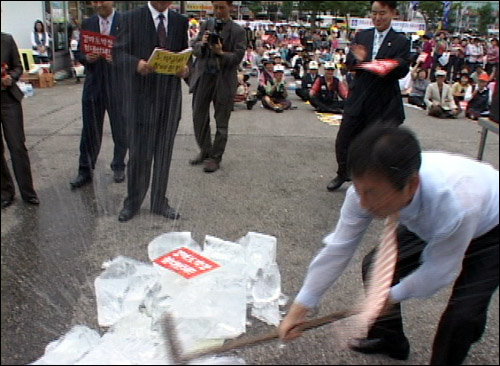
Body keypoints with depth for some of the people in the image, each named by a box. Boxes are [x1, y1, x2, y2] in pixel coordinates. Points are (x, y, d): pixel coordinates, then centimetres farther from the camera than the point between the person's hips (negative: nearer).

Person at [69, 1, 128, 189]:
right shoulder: (87, 23, 10)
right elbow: (79, 53, 11)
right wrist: (86, 58, -10)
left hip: (118, 86, -2)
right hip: (93, 85, 3)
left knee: (120, 130, 9)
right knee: (90, 131, 5)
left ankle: (118, 167, 26)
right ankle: (85, 171, 14)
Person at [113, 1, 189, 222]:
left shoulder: (180, 22, 11)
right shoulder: (132, 18, 1)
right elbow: (118, 52, -4)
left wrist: (185, 68, -10)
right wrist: (136, 63, -24)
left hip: (170, 96, 3)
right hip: (141, 95, -3)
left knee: (164, 152, 9)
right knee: (138, 152, 2)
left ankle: (160, 202, 23)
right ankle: (132, 203, 19)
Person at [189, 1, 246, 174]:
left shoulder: (237, 31, -3)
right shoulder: (206, 25, 9)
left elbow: (238, 57, -9)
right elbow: (194, 48, 6)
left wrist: (221, 53, -25)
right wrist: (202, 44, -16)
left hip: (224, 80, -4)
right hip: (203, 77, 4)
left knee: (221, 122, 5)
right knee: (199, 117, 11)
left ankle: (215, 157, 17)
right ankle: (205, 151, 29)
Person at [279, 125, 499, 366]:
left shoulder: (456, 204, -45)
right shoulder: (369, 187, -32)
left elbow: (438, 271, -28)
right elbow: (338, 248, -23)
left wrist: (394, 296, -13)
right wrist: (299, 309, -19)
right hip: (429, 225, 4)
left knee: (464, 313, -17)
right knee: (375, 267, -2)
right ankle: (388, 340, 26)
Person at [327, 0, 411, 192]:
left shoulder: (401, 42, -1)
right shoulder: (361, 36, 8)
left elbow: (402, 70, -10)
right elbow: (349, 62, 1)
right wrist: (358, 59, -22)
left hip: (383, 102, -3)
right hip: (357, 98, 3)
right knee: (343, 139, 6)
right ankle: (343, 174, 29)